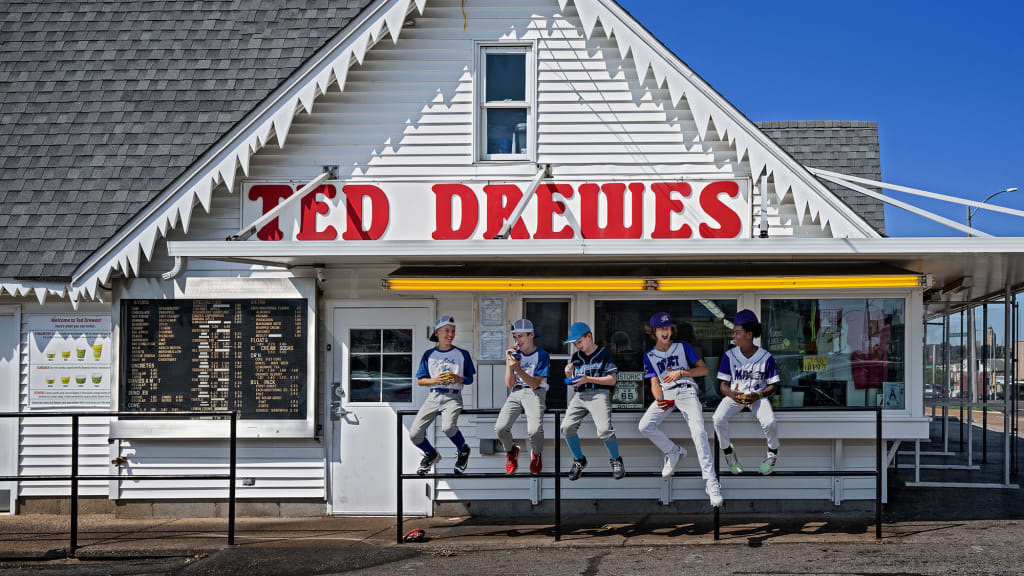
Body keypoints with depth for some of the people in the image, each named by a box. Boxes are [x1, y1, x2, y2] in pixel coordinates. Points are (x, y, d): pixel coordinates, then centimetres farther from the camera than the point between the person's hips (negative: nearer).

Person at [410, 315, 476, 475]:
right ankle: (431, 455, 21)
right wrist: (434, 380, -9)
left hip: (453, 397, -3)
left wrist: (458, 379, -10)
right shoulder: (429, 354, 10)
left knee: (448, 427, -32)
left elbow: (470, 379, 11)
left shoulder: (462, 354, 8)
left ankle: (463, 450, 0)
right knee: (414, 433, -11)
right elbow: (420, 380, 10)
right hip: (433, 396, 3)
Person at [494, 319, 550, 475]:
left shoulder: (542, 355, -3)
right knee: (500, 428, -20)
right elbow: (509, 384, 3)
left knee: (534, 431, -28)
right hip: (515, 393, 4)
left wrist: (519, 369, -24)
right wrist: (508, 363, -9)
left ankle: (536, 454, 9)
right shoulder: (515, 354, 9)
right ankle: (511, 451, 15)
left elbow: (535, 384, -12)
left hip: (535, 393, -4)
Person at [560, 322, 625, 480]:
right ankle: (579, 461, 8)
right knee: (567, 427, -15)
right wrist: (568, 374, -1)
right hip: (579, 396, 5)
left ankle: (616, 460, 3)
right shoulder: (576, 356, 17)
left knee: (604, 430, -24)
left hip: (599, 394, -5)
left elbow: (612, 379, -5)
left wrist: (588, 379, -14)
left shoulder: (604, 353, 1)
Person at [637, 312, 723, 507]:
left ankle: (711, 482, -26)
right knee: (645, 426, -20)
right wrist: (659, 400, -14)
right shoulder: (650, 356, 13)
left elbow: (704, 369, 5)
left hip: (686, 390, -3)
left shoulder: (683, 346, 8)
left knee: (698, 431, -25)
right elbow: (655, 383, 7)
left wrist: (681, 373, -10)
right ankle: (674, 452, 7)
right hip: (665, 394, 3)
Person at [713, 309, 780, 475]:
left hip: (758, 396, -2)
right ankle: (729, 454, -1)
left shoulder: (765, 357, -9)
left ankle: (772, 454, 3)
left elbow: (773, 386, -3)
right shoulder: (729, 356, -5)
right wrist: (732, 394, -25)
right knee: (719, 418, -27)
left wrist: (758, 396, -23)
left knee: (770, 422, -30)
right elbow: (723, 384, -2)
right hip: (734, 395, 2)